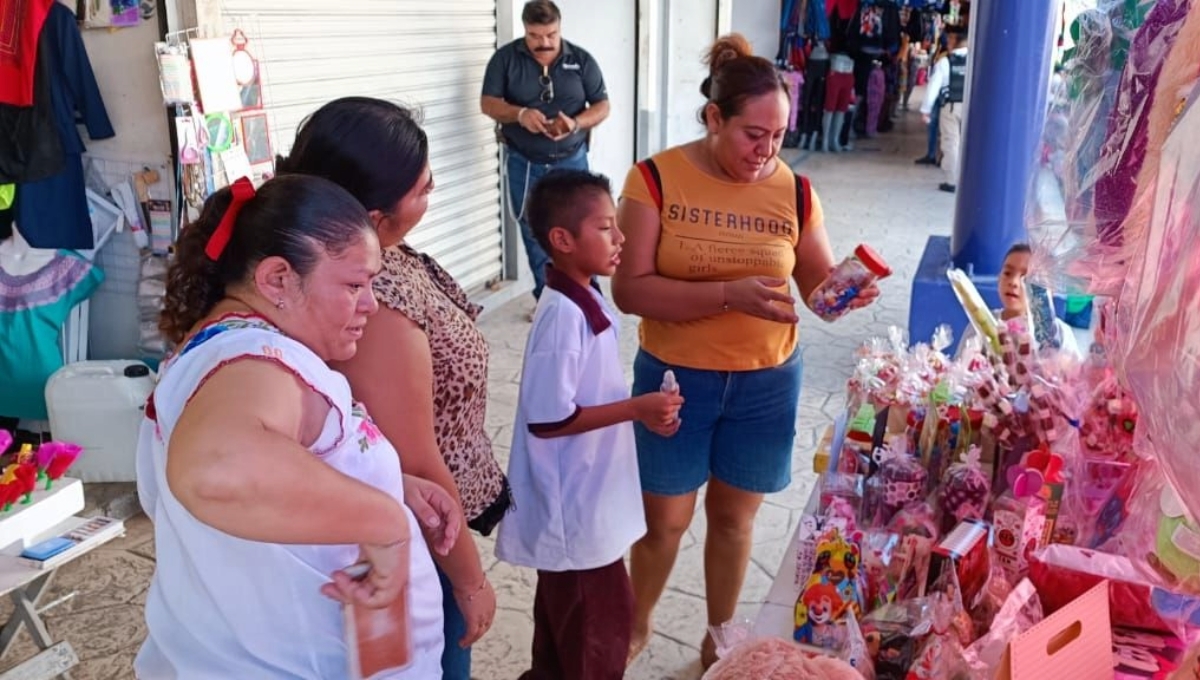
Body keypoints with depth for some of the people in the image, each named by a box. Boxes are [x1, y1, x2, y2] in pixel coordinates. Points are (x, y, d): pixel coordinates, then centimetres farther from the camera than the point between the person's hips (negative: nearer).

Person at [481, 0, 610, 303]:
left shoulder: (581, 60, -2)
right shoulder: (506, 58, -3)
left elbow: (602, 106, 0)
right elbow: (488, 103, -5)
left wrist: (576, 124, -21)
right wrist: (519, 114, -26)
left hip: (571, 162, -1)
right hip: (524, 165, 1)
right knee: (535, 236, 10)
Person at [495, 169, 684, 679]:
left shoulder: (587, 302, 3)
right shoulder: (563, 316, -26)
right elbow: (548, 420, -26)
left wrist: (642, 411, 2)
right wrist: (635, 409, -23)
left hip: (585, 497, 9)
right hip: (575, 505, -9)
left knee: (567, 614, 25)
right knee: (599, 624, 7)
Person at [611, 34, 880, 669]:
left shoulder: (795, 191, -4)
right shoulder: (655, 179, -13)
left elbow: (821, 286, 2)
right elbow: (630, 288, -20)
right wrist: (728, 293, -31)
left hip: (766, 384, 2)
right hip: (673, 380, -2)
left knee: (734, 516, 17)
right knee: (664, 519, 11)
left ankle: (720, 637, 40)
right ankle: (636, 624, 40)